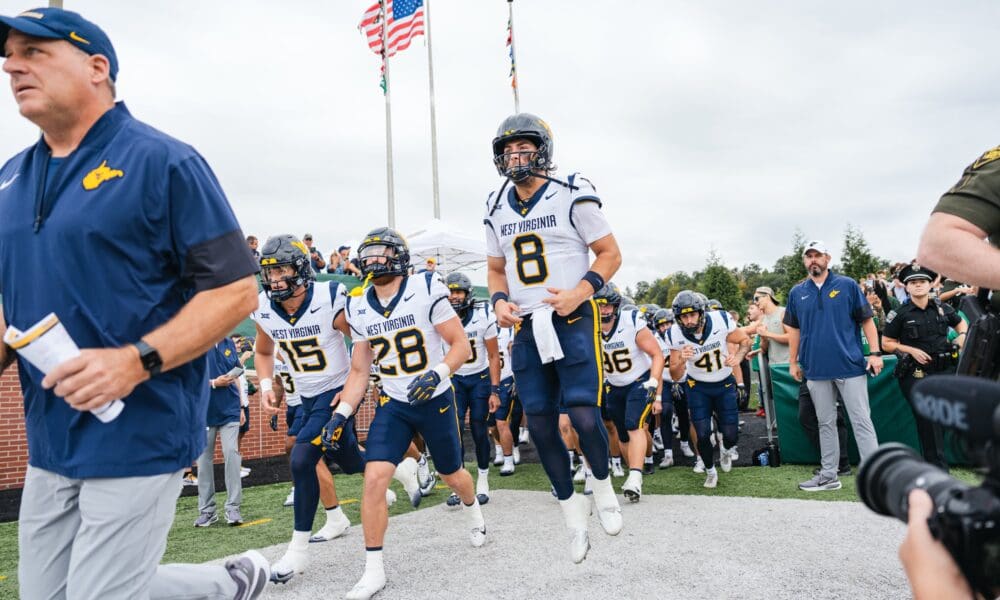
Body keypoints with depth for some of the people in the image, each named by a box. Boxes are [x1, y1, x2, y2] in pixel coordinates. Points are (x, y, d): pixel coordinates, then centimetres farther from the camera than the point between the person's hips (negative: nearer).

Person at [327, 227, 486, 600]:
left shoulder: (425, 290, -15)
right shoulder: (358, 308, -1)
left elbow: (461, 345, -13)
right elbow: (359, 371, 5)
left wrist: (437, 374, -30)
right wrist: (342, 414, -6)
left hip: (435, 400, -2)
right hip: (393, 405, 3)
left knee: (452, 475, 16)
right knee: (374, 479, -14)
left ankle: (474, 514, 52)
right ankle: (374, 570, 2)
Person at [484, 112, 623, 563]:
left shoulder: (571, 196, -5)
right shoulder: (497, 209, 11)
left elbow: (610, 253, -2)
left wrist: (580, 291, -17)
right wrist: (499, 301, -1)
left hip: (572, 321, -5)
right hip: (526, 327, 5)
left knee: (584, 415, -14)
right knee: (540, 425, 5)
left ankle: (603, 485, 20)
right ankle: (573, 513, 25)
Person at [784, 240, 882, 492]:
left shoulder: (847, 285, 0)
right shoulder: (797, 293, 8)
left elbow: (866, 320, 1)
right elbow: (793, 329, 14)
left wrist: (875, 353, -6)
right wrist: (793, 362, 12)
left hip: (851, 366, -3)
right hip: (816, 368, 3)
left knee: (862, 421, 0)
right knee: (825, 423, 12)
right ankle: (828, 475, 21)